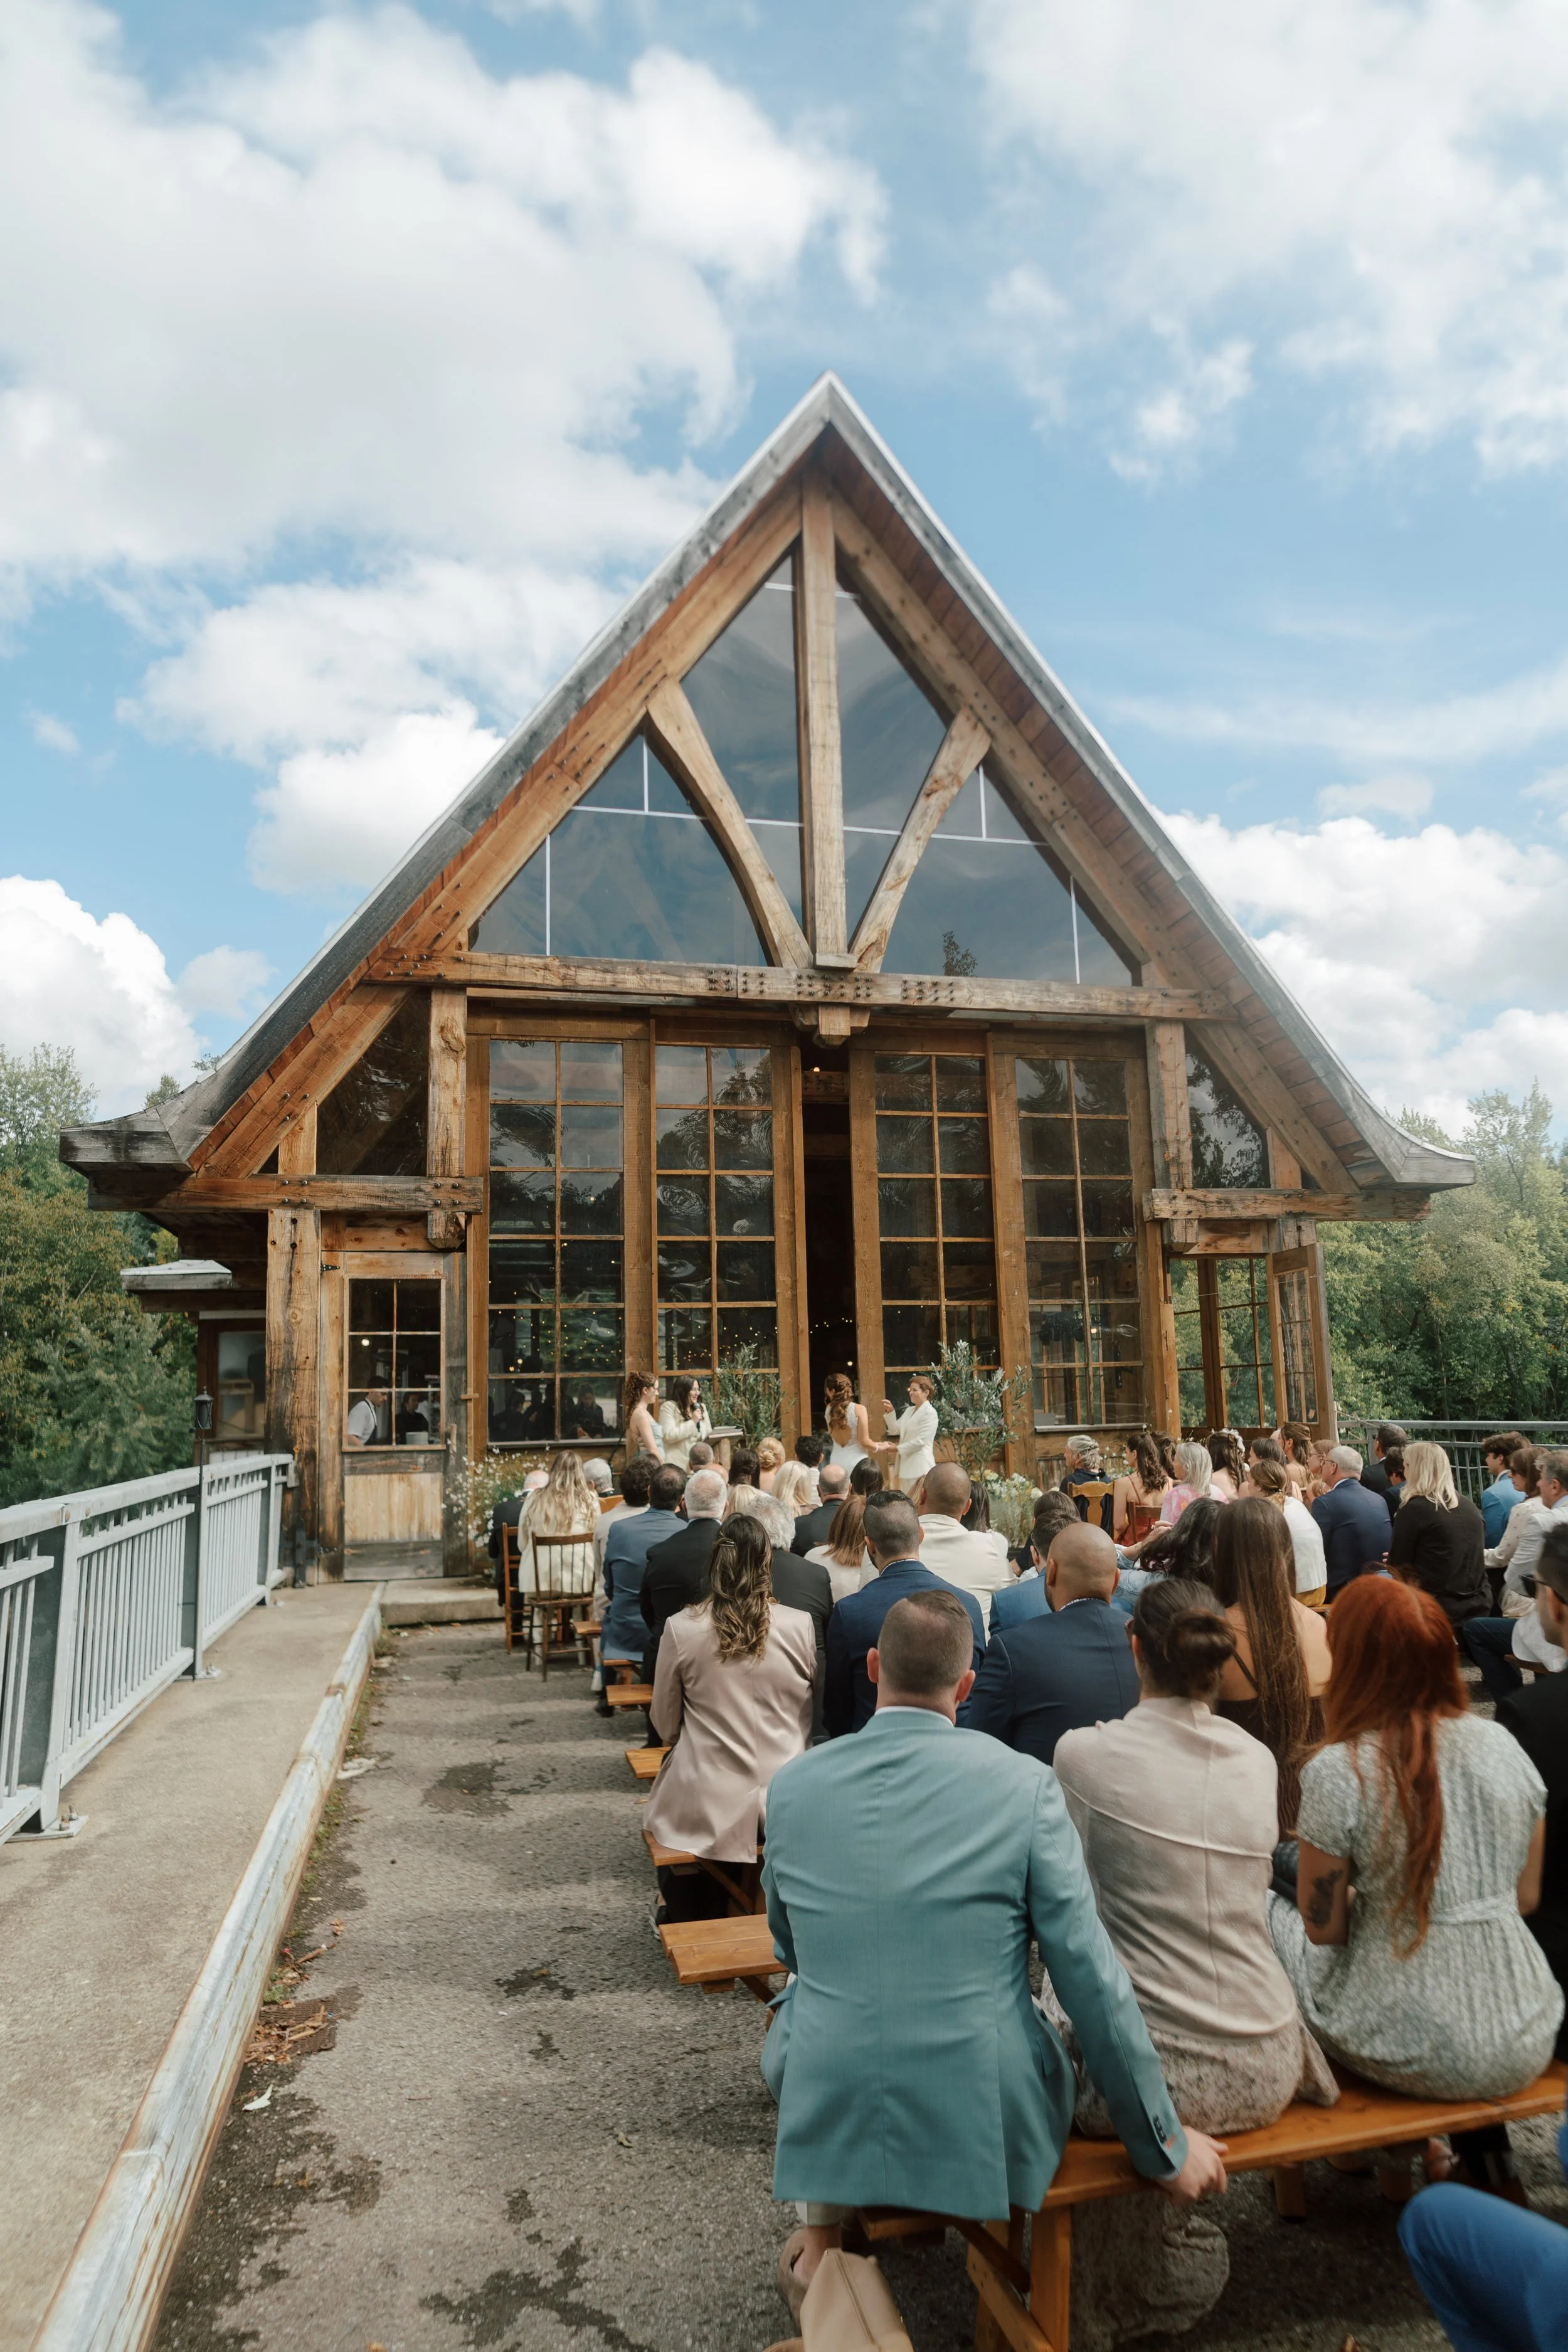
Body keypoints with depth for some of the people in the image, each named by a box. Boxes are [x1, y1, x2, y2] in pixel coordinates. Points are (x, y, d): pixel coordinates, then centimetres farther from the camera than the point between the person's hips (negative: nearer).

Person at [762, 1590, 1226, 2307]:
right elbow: (1092, 1980, -10)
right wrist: (1164, 2145, 3)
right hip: (985, 2131, -1)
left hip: (828, 2120, 1)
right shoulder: (1025, 1784, -15)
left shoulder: (792, 1785, -7)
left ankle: (822, 2242, 38)